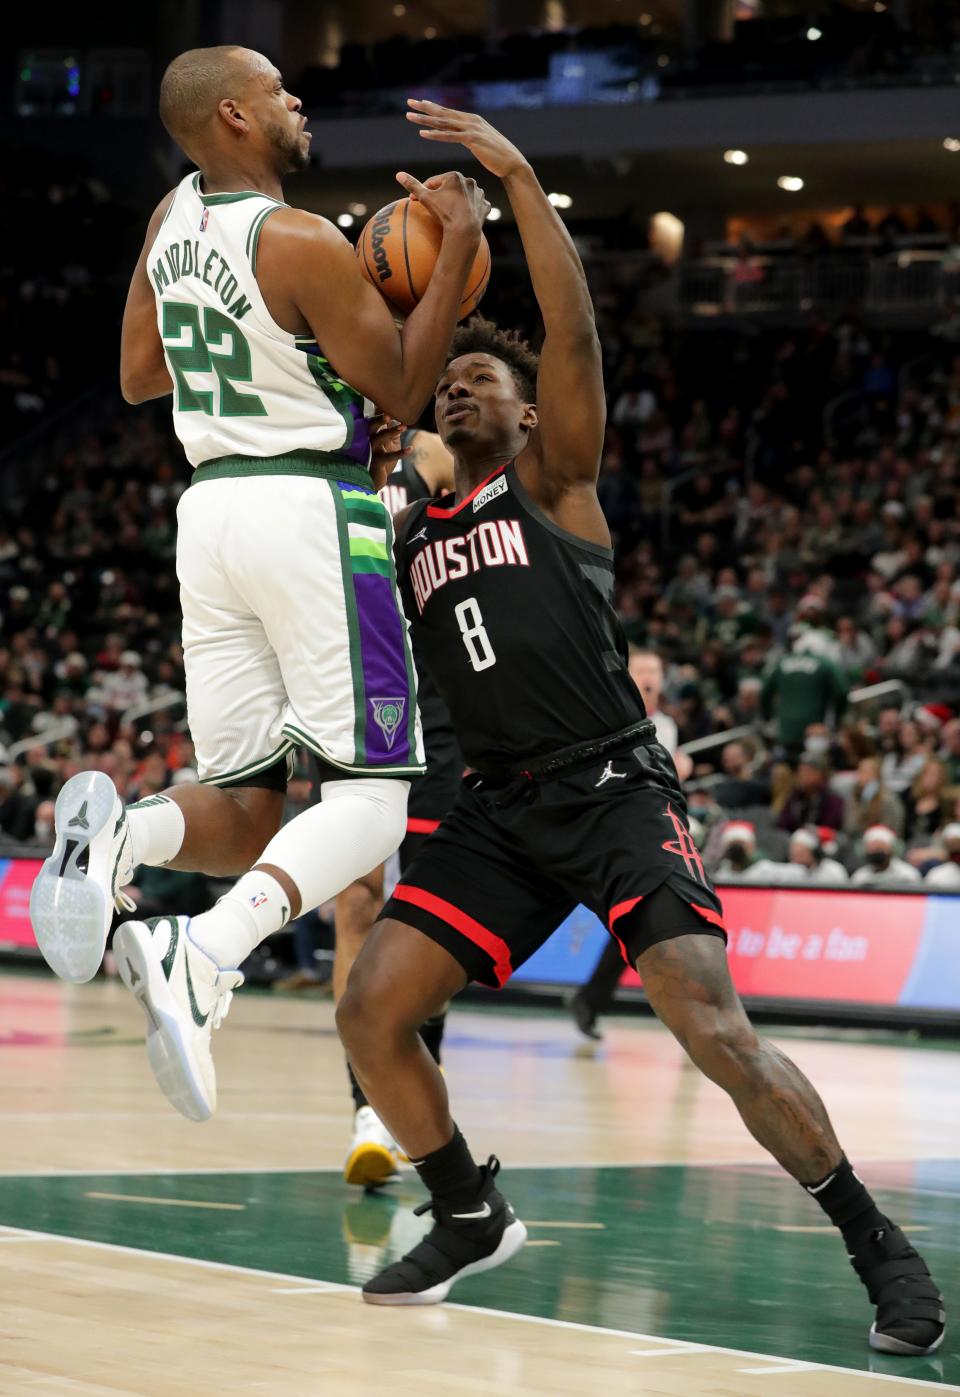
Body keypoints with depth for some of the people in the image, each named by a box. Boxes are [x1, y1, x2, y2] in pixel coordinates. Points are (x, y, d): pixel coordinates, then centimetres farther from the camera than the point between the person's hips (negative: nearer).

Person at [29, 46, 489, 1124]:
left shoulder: (173, 219, 9)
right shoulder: (304, 245, -13)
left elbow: (137, 377, 21)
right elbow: (401, 394, -4)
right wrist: (457, 248, -3)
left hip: (209, 506, 7)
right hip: (313, 508, -7)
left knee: (242, 809, 11)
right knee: (369, 791, -4)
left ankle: (116, 841, -23)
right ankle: (201, 964, -27)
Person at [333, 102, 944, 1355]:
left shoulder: (554, 479, 3)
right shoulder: (411, 529, 18)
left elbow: (573, 332, -11)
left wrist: (519, 180, -19)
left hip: (616, 794, -6)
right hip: (500, 812, 6)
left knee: (716, 1034, -18)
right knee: (371, 1012, -5)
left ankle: (878, 1246, -4)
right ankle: (471, 1218, 16)